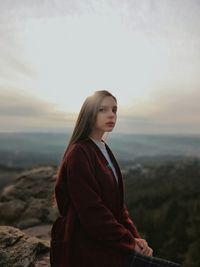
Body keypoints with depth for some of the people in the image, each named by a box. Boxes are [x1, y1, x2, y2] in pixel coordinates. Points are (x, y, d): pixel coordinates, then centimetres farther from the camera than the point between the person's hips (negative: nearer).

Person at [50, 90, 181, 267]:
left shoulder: (105, 151, 10)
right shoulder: (79, 154, -17)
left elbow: (117, 203, 11)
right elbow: (92, 211, -20)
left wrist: (134, 236, 1)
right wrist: (130, 242, -12)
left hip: (107, 241, 8)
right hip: (87, 249, -8)